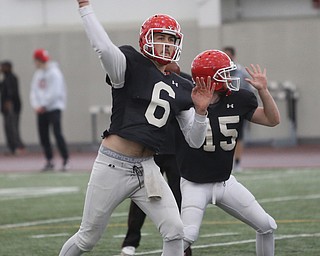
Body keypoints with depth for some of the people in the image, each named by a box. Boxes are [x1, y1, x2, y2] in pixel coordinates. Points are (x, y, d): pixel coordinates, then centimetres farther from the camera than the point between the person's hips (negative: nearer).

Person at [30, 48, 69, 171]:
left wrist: (43, 105, -14)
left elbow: (55, 92, -15)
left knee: (57, 133, -13)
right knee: (43, 136, 5)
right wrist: (35, 105, -3)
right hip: (41, 110, 7)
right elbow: (34, 91, 13)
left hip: (54, 107, -7)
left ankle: (65, 160, -8)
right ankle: (49, 161, 12)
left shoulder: (54, 72, -8)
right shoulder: (37, 74, 15)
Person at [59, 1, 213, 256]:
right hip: (113, 166, -5)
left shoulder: (181, 88, 10)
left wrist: (200, 110, -6)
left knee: (174, 231, -9)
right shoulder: (132, 65, -6)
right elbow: (104, 47, -28)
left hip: (147, 168, 5)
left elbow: (194, 140, 11)